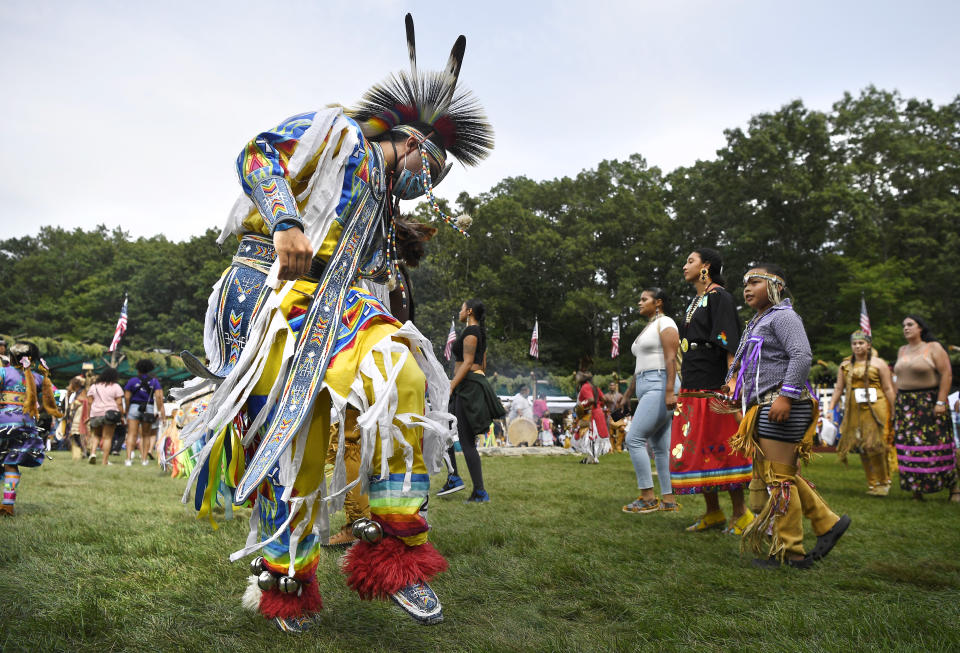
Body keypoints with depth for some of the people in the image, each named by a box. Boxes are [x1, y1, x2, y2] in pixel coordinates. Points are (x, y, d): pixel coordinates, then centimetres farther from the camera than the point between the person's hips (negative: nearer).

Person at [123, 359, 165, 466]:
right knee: (146, 435, 11)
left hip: (134, 408, -1)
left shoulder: (132, 381, 3)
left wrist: (127, 411, 9)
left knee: (132, 434, -2)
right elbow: (158, 396, -7)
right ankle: (144, 459, 10)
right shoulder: (154, 381, 5)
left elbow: (127, 397, 0)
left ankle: (128, 459, -13)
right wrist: (161, 410, -8)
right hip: (149, 409, 1)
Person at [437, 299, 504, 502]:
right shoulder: (480, 332, 19)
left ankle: (480, 493, -3)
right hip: (478, 382, 11)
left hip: (468, 385, -11)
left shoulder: (470, 331, -11)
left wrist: (450, 388, -20)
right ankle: (453, 478, 11)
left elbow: (467, 363, -18)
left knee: (467, 441, -7)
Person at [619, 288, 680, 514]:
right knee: (660, 447, 7)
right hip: (647, 389, 10)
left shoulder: (665, 323, -4)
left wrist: (670, 391, -24)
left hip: (660, 386, -10)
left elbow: (671, 358, -15)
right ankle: (669, 500, 9)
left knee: (634, 439, -15)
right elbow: (640, 367, 26)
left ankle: (648, 498, -11)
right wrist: (627, 395, 24)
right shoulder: (647, 329, 25)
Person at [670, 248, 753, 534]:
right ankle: (713, 513, 17)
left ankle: (740, 513, 7)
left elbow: (729, 343, -15)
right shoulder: (695, 302, 20)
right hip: (692, 388, 9)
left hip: (712, 387, -9)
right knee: (696, 449, 8)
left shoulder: (718, 296, -6)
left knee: (720, 448, -5)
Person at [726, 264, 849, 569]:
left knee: (778, 478, -6)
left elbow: (802, 356, -19)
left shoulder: (782, 316, -6)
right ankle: (828, 522, 26)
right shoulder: (759, 322, 23)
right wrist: (735, 384, 17)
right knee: (786, 476, 15)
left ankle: (790, 552, 3)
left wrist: (786, 396, -26)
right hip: (765, 407, 10)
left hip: (781, 406, -10)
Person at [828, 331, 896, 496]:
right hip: (854, 410, 4)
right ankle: (872, 483, 14)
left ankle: (883, 482, 5)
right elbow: (838, 389, 14)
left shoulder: (878, 363, 4)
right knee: (861, 447, 3)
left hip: (875, 408, -4)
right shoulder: (845, 365, 14)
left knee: (875, 445, -10)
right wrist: (831, 409, 6)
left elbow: (888, 389, 2)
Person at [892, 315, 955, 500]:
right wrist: (895, 403, 11)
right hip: (905, 405, 5)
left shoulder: (933, 348, -3)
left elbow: (947, 374, -10)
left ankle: (952, 486, 10)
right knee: (908, 447, 1)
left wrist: (941, 402, -17)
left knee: (934, 446, -6)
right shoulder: (902, 351, 15)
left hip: (929, 403, -5)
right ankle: (916, 488, 8)